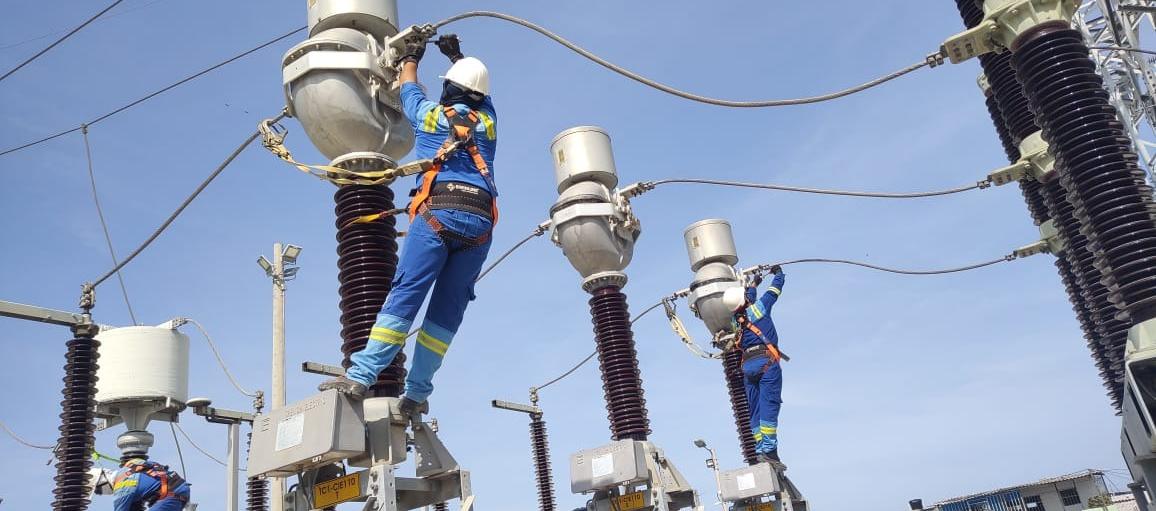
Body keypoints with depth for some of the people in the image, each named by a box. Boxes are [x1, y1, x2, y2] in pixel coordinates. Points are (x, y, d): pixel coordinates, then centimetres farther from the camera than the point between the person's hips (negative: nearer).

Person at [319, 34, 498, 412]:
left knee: (404, 295, -10)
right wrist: (457, 55, 57)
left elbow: (409, 90, 40)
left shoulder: (430, 113, 18)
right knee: (448, 308, 1)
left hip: (438, 213, -2)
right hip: (480, 221, 3)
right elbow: (479, 92, 46)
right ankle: (416, 391, -2)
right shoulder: (487, 120, 23)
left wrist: (411, 58, 58)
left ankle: (360, 375, -17)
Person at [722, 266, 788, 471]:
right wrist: (777, 272, 34)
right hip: (767, 362, -6)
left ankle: (760, 451, 3)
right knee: (769, 406, -11)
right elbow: (777, 286, 13)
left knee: (755, 411, 7)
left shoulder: (735, 320, 13)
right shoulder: (759, 307, -2)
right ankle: (768, 451, -19)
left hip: (748, 365, 6)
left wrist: (754, 284, 50)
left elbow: (747, 302, 35)